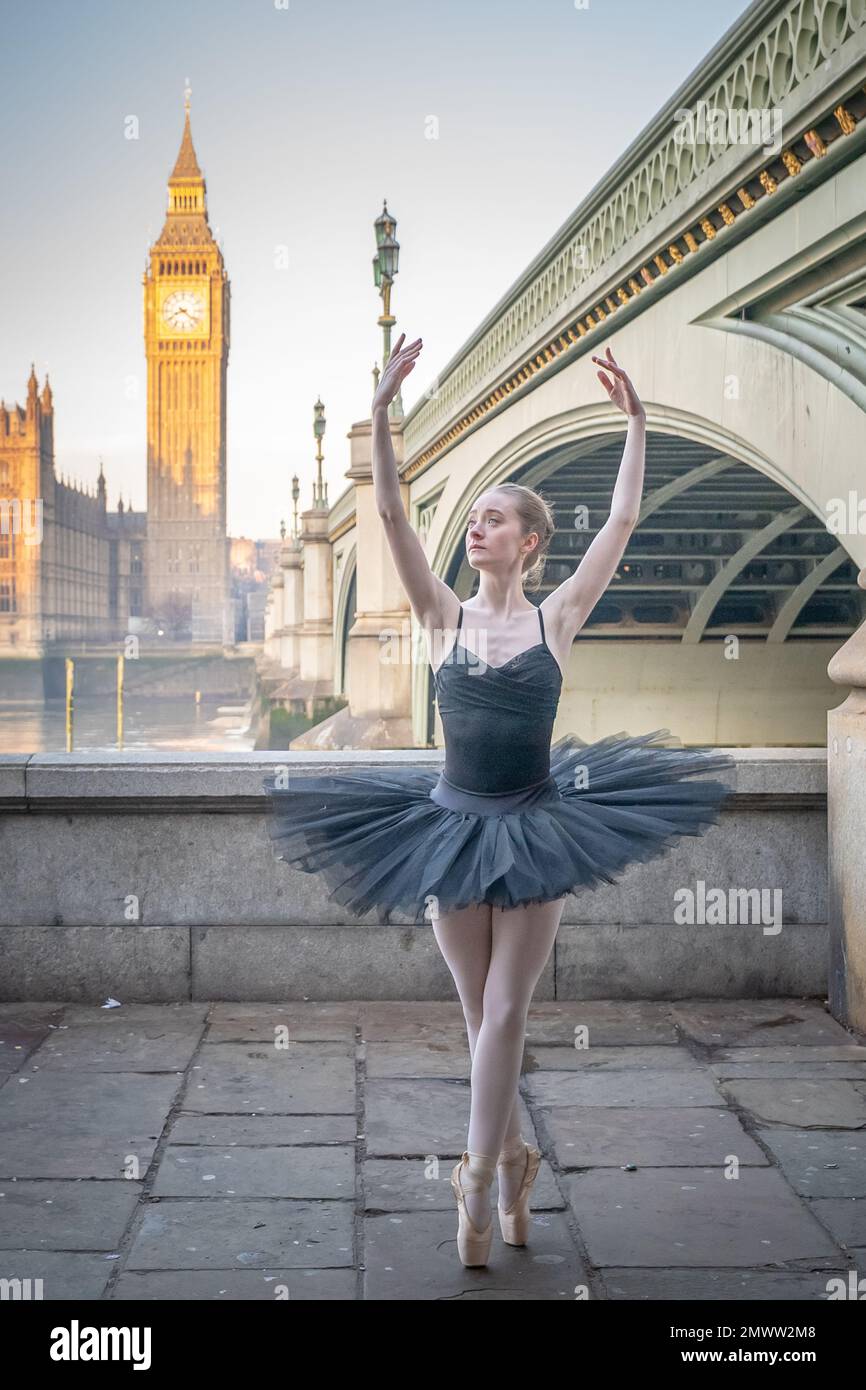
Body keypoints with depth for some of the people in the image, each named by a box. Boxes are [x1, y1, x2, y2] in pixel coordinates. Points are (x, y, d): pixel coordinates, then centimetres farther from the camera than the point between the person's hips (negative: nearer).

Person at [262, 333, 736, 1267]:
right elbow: (389, 513, -7)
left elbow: (622, 521, -4)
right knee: (480, 1017, 10)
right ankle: (511, 1159, 27)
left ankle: (479, 1181, 5)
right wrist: (381, 410, -15)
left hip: (535, 829, -2)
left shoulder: (556, 617, -1)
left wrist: (635, 423, -7)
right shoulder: (445, 617, 1)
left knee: (504, 1015, -2)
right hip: (453, 827, 2)